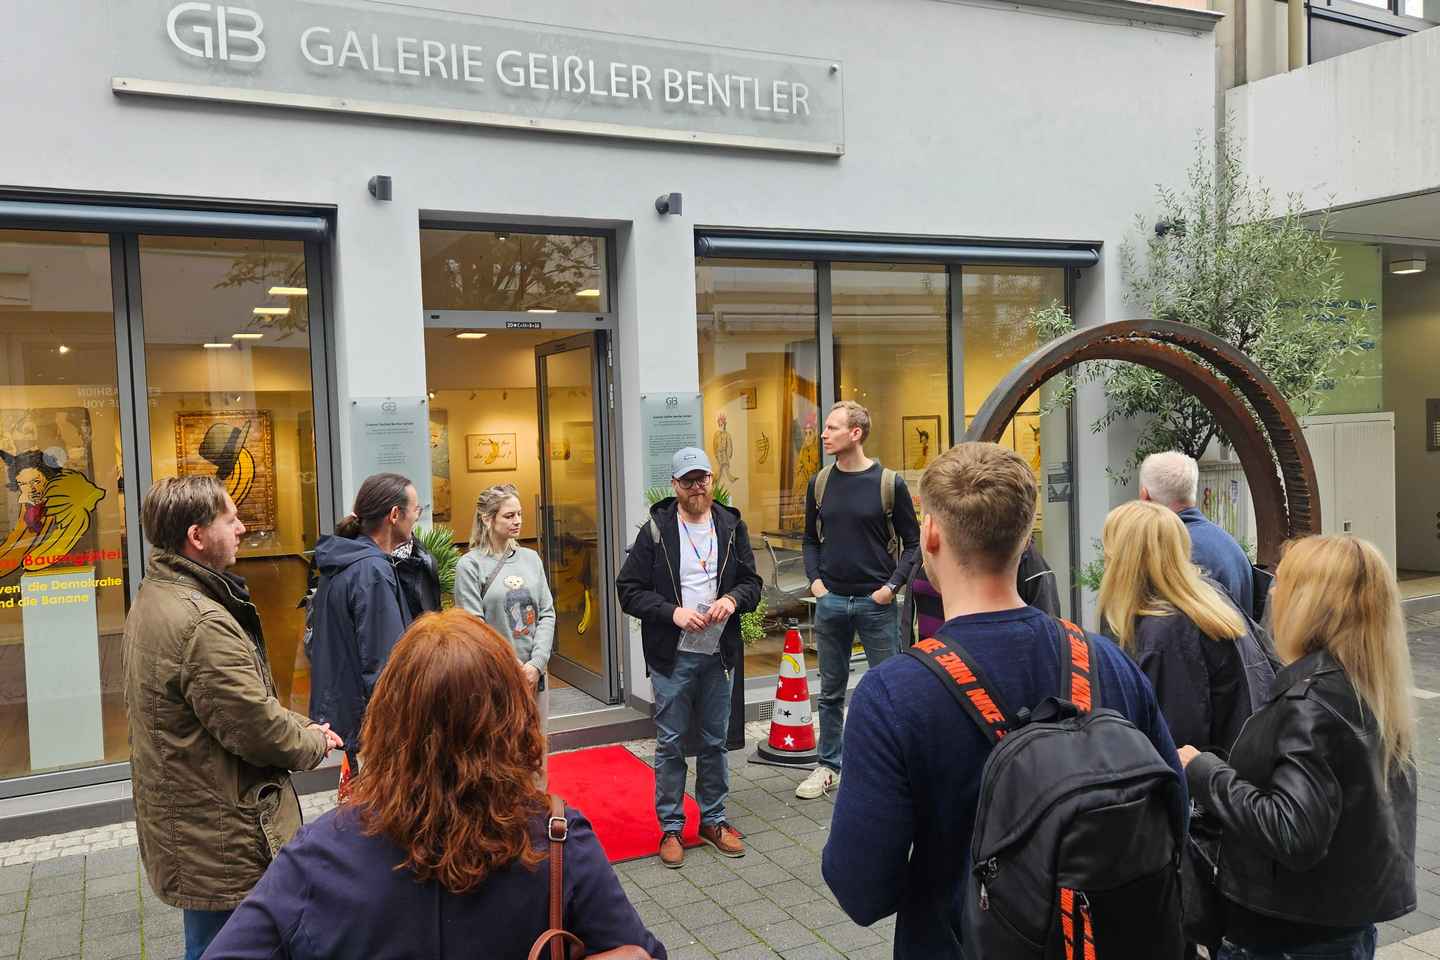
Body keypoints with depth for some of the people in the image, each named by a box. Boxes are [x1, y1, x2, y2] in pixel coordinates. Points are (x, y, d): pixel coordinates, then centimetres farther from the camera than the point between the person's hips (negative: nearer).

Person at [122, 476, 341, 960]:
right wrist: (315, 742, -5)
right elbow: (257, 729, -23)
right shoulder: (203, 623, -27)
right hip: (223, 845, -10)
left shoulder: (154, 596, 7)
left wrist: (302, 724, 4)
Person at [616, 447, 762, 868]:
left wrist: (732, 600, -14)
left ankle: (713, 820, 30)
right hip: (671, 657, -3)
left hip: (718, 655, 3)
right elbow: (629, 590, -7)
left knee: (715, 742, 14)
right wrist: (673, 612, -19)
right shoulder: (655, 530, -6)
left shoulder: (732, 526, 4)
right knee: (670, 745, 6)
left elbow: (751, 581, 8)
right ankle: (670, 828, 20)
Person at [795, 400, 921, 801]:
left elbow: (912, 541, -1)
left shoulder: (889, 483, -6)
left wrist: (893, 585, -10)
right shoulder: (820, 483, 5)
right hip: (830, 601, 4)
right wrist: (815, 579, 2)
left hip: (876, 602, -3)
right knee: (831, 691, 12)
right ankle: (829, 766, 24)